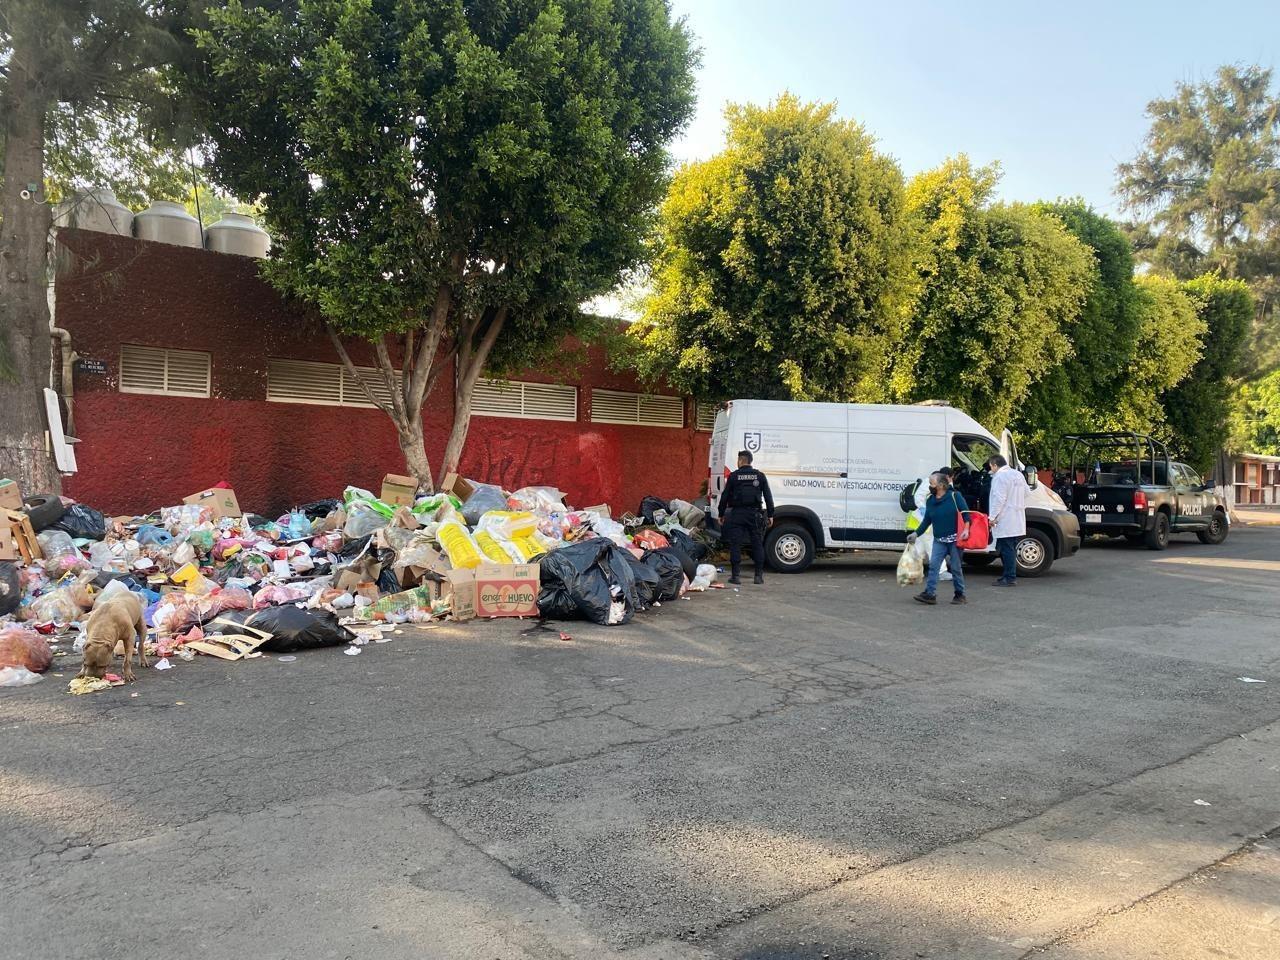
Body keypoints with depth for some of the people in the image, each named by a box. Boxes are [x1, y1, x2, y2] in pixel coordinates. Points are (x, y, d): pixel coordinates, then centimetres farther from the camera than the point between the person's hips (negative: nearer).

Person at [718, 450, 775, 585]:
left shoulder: (734, 476, -1)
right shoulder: (760, 476, 6)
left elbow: (725, 496, -1)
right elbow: (768, 497, 5)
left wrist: (721, 514, 7)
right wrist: (770, 515, 9)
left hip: (737, 514, -2)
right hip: (754, 514, 2)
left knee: (735, 544, 1)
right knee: (757, 544, 8)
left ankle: (736, 575, -1)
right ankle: (759, 575, 7)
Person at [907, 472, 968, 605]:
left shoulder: (955, 496, -7)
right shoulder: (930, 501, 9)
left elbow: (966, 514, -9)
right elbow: (926, 521, 14)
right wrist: (916, 534, 6)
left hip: (954, 539, -5)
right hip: (939, 540, 5)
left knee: (955, 567, 2)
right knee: (933, 565, -5)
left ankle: (960, 595, 14)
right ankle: (930, 593, -6)